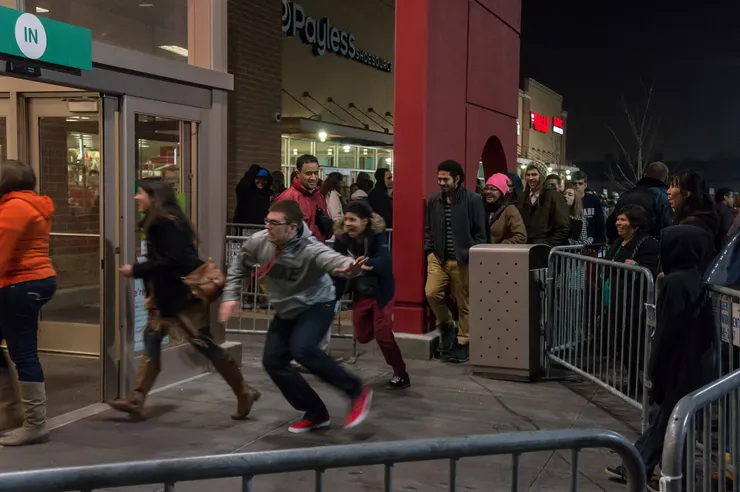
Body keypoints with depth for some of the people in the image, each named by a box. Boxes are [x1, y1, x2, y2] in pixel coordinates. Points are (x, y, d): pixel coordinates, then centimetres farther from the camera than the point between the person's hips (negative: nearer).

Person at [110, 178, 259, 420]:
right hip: (168, 294, 10)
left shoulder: (168, 223, -18)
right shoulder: (157, 222, 13)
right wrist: (153, 292, 10)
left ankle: (244, 393, 9)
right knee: (151, 339, 7)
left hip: (185, 293, -10)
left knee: (204, 344, -3)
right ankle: (136, 399, 10)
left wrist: (136, 270, -18)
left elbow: (171, 261, -25)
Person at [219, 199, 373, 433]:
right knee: (273, 361, 0)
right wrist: (230, 296, -4)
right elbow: (239, 267, 4)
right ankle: (316, 413, 14)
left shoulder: (310, 249, -34)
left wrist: (349, 267, -79)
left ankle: (357, 391, -13)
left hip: (317, 305, -7)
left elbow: (331, 258, -57)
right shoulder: (258, 242, -17)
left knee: (302, 349, -31)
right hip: (285, 310, 7)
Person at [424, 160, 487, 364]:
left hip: (463, 260, -3)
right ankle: (446, 326, 15)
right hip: (438, 257, 4)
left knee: (463, 303, 3)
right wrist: (429, 250, 6)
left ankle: (463, 343, 17)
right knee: (431, 293, -11)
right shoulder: (433, 200, 7)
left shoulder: (473, 200, -7)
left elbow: (480, 233, -4)